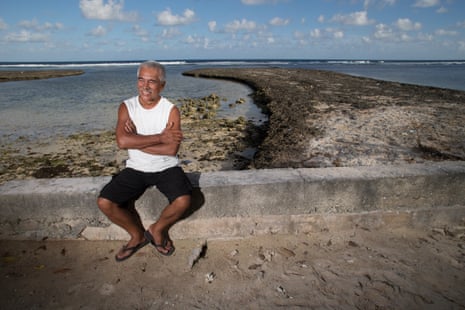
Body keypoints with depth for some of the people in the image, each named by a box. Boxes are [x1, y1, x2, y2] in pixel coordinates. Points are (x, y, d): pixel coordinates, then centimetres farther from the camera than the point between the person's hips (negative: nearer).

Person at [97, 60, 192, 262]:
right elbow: (122, 142, -19)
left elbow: (171, 149, -20)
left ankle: (157, 229, 8)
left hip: (166, 168, -2)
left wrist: (136, 141, -17)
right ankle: (138, 235, 13)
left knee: (183, 201, -27)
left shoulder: (171, 110, -9)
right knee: (104, 202, -15)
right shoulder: (127, 107, -3)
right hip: (136, 169, 2)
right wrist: (160, 137, -21)